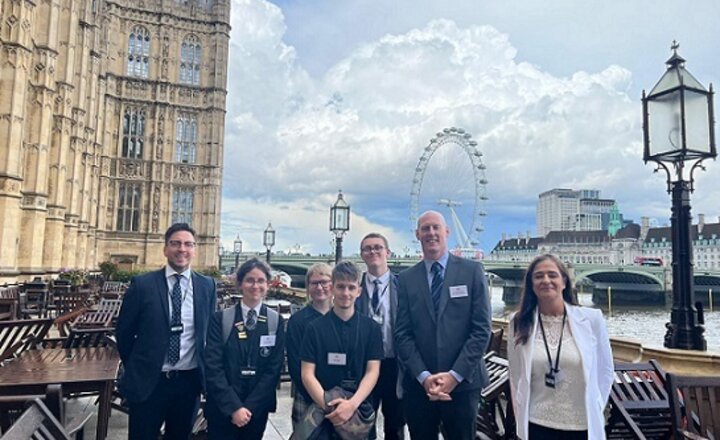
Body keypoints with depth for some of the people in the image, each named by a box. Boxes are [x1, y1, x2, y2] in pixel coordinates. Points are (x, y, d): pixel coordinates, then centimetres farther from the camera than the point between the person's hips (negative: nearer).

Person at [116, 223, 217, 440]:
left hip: (189, 381, 2)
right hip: (147, 381, -2)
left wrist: (204, 372, 8)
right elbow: (124, 332, 2)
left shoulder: (207, 286, -1)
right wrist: (135, 368, 8)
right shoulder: (142, 284, -6)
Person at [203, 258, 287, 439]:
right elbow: (213, 367, -8)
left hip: (257, 408, 1)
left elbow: (274, 369, -4)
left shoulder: (276, 321, -1)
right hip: (222, 408, -1)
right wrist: (234, 406, -14)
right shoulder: (220, 319, -4)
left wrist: (250, 406, -10)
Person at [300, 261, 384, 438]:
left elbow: (372, 372, -6)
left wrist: (352, 404, -20)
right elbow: (307, 373, -6)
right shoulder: (315, 328, -3)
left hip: (360, 410, 1)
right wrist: (328, 406, -19)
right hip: (323, 412, -1)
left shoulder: (371, 328, -1)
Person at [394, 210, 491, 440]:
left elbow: (481, 329, -5)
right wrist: (424, 376, -10)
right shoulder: (406, 279, 4)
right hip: (418, 384, 1)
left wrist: (455, 375, -11)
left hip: (462, 383, -1)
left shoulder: (472, 270, -1)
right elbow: (402, 334, 0)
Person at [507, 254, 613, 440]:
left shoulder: (591, 318, -5)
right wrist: (520, 420, 5)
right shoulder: (519, 322, -3)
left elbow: (605, 370, 5)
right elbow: (516, 376, 4)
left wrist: (595, 412, 4)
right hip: (536, 425, 0)